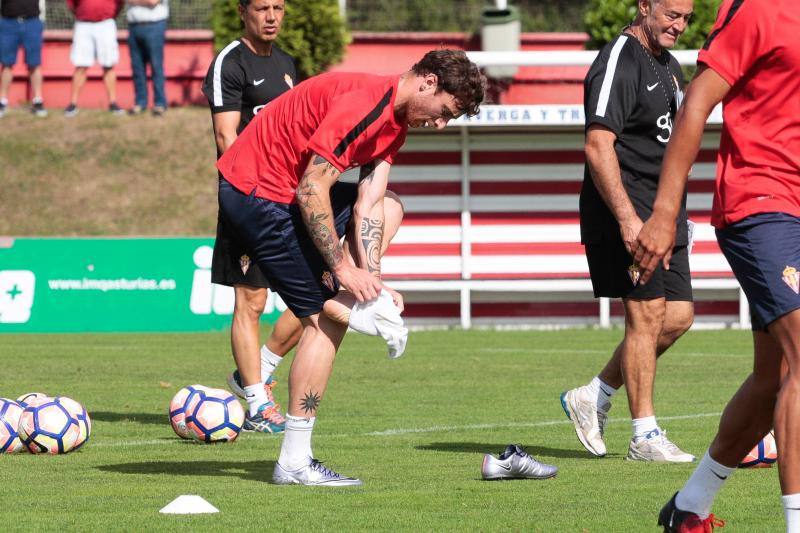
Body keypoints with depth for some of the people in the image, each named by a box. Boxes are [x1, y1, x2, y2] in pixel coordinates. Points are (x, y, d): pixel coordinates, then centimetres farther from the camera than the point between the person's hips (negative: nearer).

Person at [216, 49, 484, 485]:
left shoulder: (396, 123, 8)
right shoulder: (364, 104, -24)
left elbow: (366, 206, 5)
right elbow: (311, 191, -25)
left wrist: (371, 280, -5)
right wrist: (342, 268, -21)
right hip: (256, 191, -10)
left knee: (387, 206, 26)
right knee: (326, 316, -10)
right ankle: (294, 462, -9)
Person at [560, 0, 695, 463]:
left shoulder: (668, 65, 17)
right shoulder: (620, 61, -14)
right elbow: (598, 146, -21)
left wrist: (676, 213, 23)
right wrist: (628, 218, -27)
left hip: (663, 214, 9)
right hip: (625, 211, -9)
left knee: (678, 316, 6)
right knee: (648, 313, -9)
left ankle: (594, 397, 18)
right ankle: (645, 437, -3)